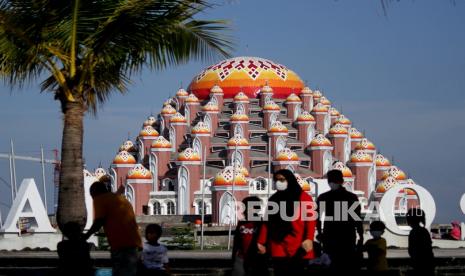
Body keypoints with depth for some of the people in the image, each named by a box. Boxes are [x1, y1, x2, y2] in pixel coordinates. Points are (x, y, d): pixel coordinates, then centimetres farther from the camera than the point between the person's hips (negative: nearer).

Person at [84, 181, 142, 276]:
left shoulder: (100, 199, 5)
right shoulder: (120, 198, 28)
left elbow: (99, 221, -3)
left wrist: (86, 236, 8)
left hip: (121, 244, -8)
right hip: (134, 243, 8)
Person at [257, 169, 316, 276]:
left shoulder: (304, 197, 2)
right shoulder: (273, 199, 17)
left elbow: (310, 219, -8)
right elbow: (267, 221, 16)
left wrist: (309, 239, -21)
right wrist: (261, 242, 10)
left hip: (298, 248, -4)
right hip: (278, 248, 4)